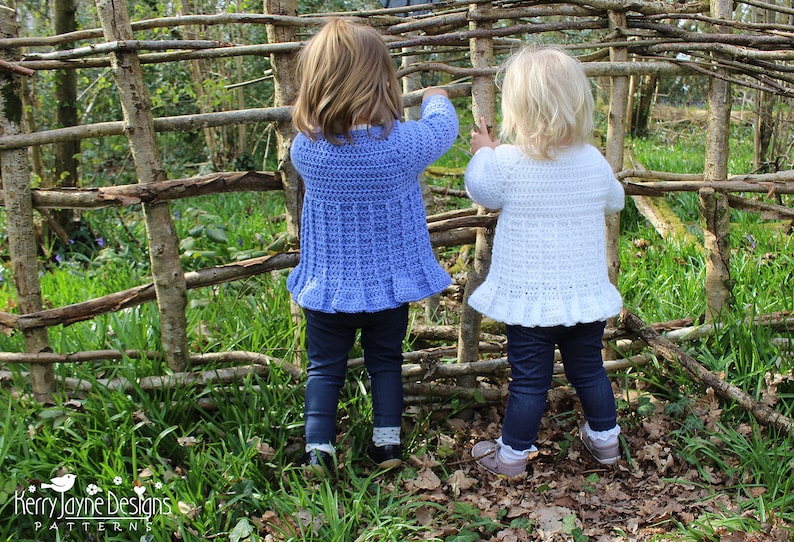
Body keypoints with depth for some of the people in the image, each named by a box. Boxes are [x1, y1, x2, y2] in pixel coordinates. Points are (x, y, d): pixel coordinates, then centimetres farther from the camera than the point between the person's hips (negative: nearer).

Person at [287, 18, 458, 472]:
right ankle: (388, 439, 23)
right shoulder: (405, 142, -22)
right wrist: (436, 98, 23)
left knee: (325, 366, 16)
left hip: (328, 284, 0)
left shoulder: (305, 146, -18)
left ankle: (319, 446, 13)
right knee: (386, 361, 20)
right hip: (390, 282, 0)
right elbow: (444, 127, 0)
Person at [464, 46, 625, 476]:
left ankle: (513, 453, 20)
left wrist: (483, 152, 19)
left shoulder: (506, 162, -18)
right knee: (588, 369, 20)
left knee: (529, 379, 7)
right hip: (586, 294, 4)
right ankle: (604, 438, 37)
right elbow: (615, 201, 14)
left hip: (528, 296, -3)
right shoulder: (595, 161, -5)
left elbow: (482, 193, 2)